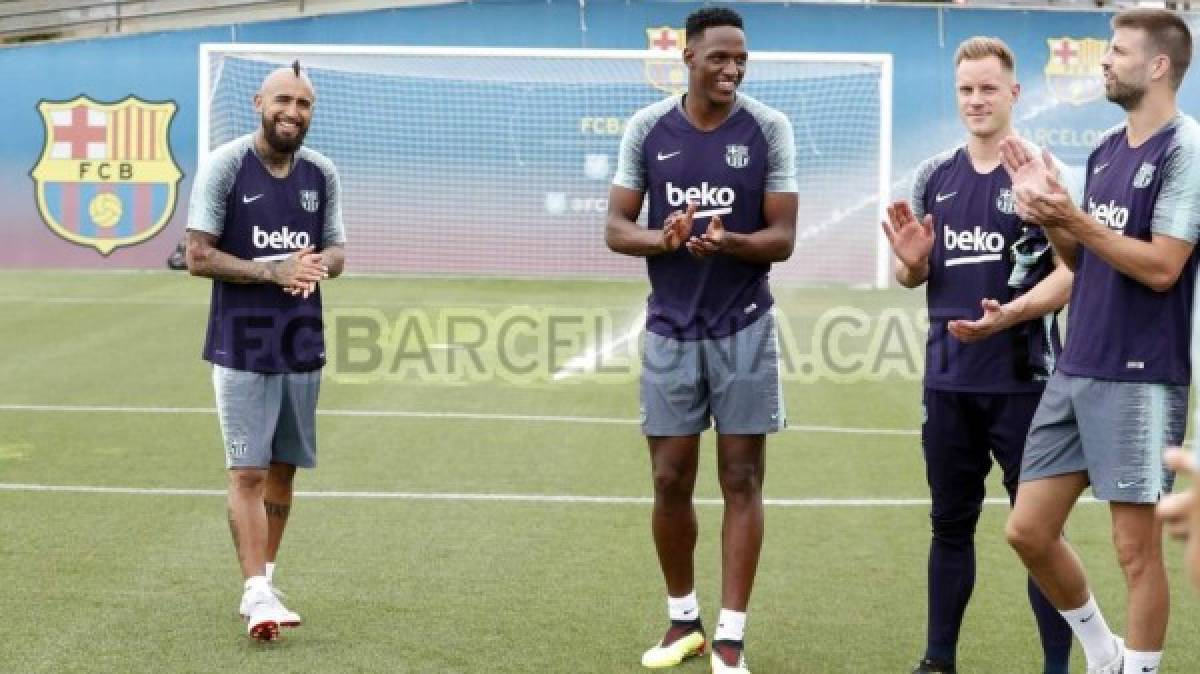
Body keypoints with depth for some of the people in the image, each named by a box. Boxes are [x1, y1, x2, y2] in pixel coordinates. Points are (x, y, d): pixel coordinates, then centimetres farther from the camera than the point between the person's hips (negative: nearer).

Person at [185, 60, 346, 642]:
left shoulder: (321, 174, 6)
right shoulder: (224, 165, -8)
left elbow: (336, 251, 12)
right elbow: (199, 256, -10)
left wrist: (318, 264, -13)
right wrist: (274, 273, -21)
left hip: (302, 343, 5)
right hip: (242, 343, -5)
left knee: (283, 468, 11)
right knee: (248, 471, -8)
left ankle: (262, 585, 22)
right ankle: (256, 594, -9)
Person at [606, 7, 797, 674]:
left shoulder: (769, 128, -5)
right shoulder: (647, 127, -1)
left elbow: (783, 239, -7)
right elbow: (616, 228, 1)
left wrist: (727, 242, -27)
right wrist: (664, 240, -21)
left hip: (744, 328, -1)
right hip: (671, 329, 2)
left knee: (742, 480, 0)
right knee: (671, 481, 6)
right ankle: (683, 620, 25)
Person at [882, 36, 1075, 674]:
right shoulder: (934, 174, 10)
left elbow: (1071, 271, -9)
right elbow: (911, 276, 16)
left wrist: (1010, 314, -25)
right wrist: (911, 261, -7)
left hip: (1022, 379, -4)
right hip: (948, 378, 5)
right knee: (951, 522, 12)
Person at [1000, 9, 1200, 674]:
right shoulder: (1105, 150, 13)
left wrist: (1071, 217, -20)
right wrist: (1045, 211, 2)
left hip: (1140, 377, -8)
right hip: (1076, 369, 8)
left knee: (1135, 547, 0)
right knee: (1028, 529, 9)